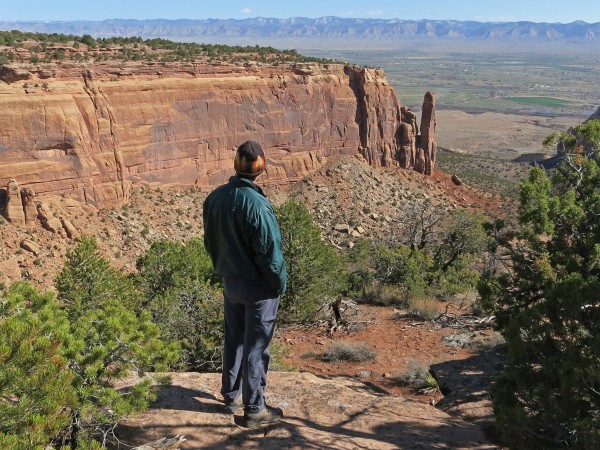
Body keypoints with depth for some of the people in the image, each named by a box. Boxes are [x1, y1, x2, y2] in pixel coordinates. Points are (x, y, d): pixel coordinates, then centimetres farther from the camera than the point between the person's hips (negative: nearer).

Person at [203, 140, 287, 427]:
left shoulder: (215, 198, -3)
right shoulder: (256, 204, -26)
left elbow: (210, 242, 8)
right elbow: (269, 252, -22)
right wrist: (280, 284, -7)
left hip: (230, 283, 7)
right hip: (259, 287, -7)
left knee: (233, 340, 21)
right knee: (256, 347, 4)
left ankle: (232, 395, 36)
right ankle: (254, 410, 16)